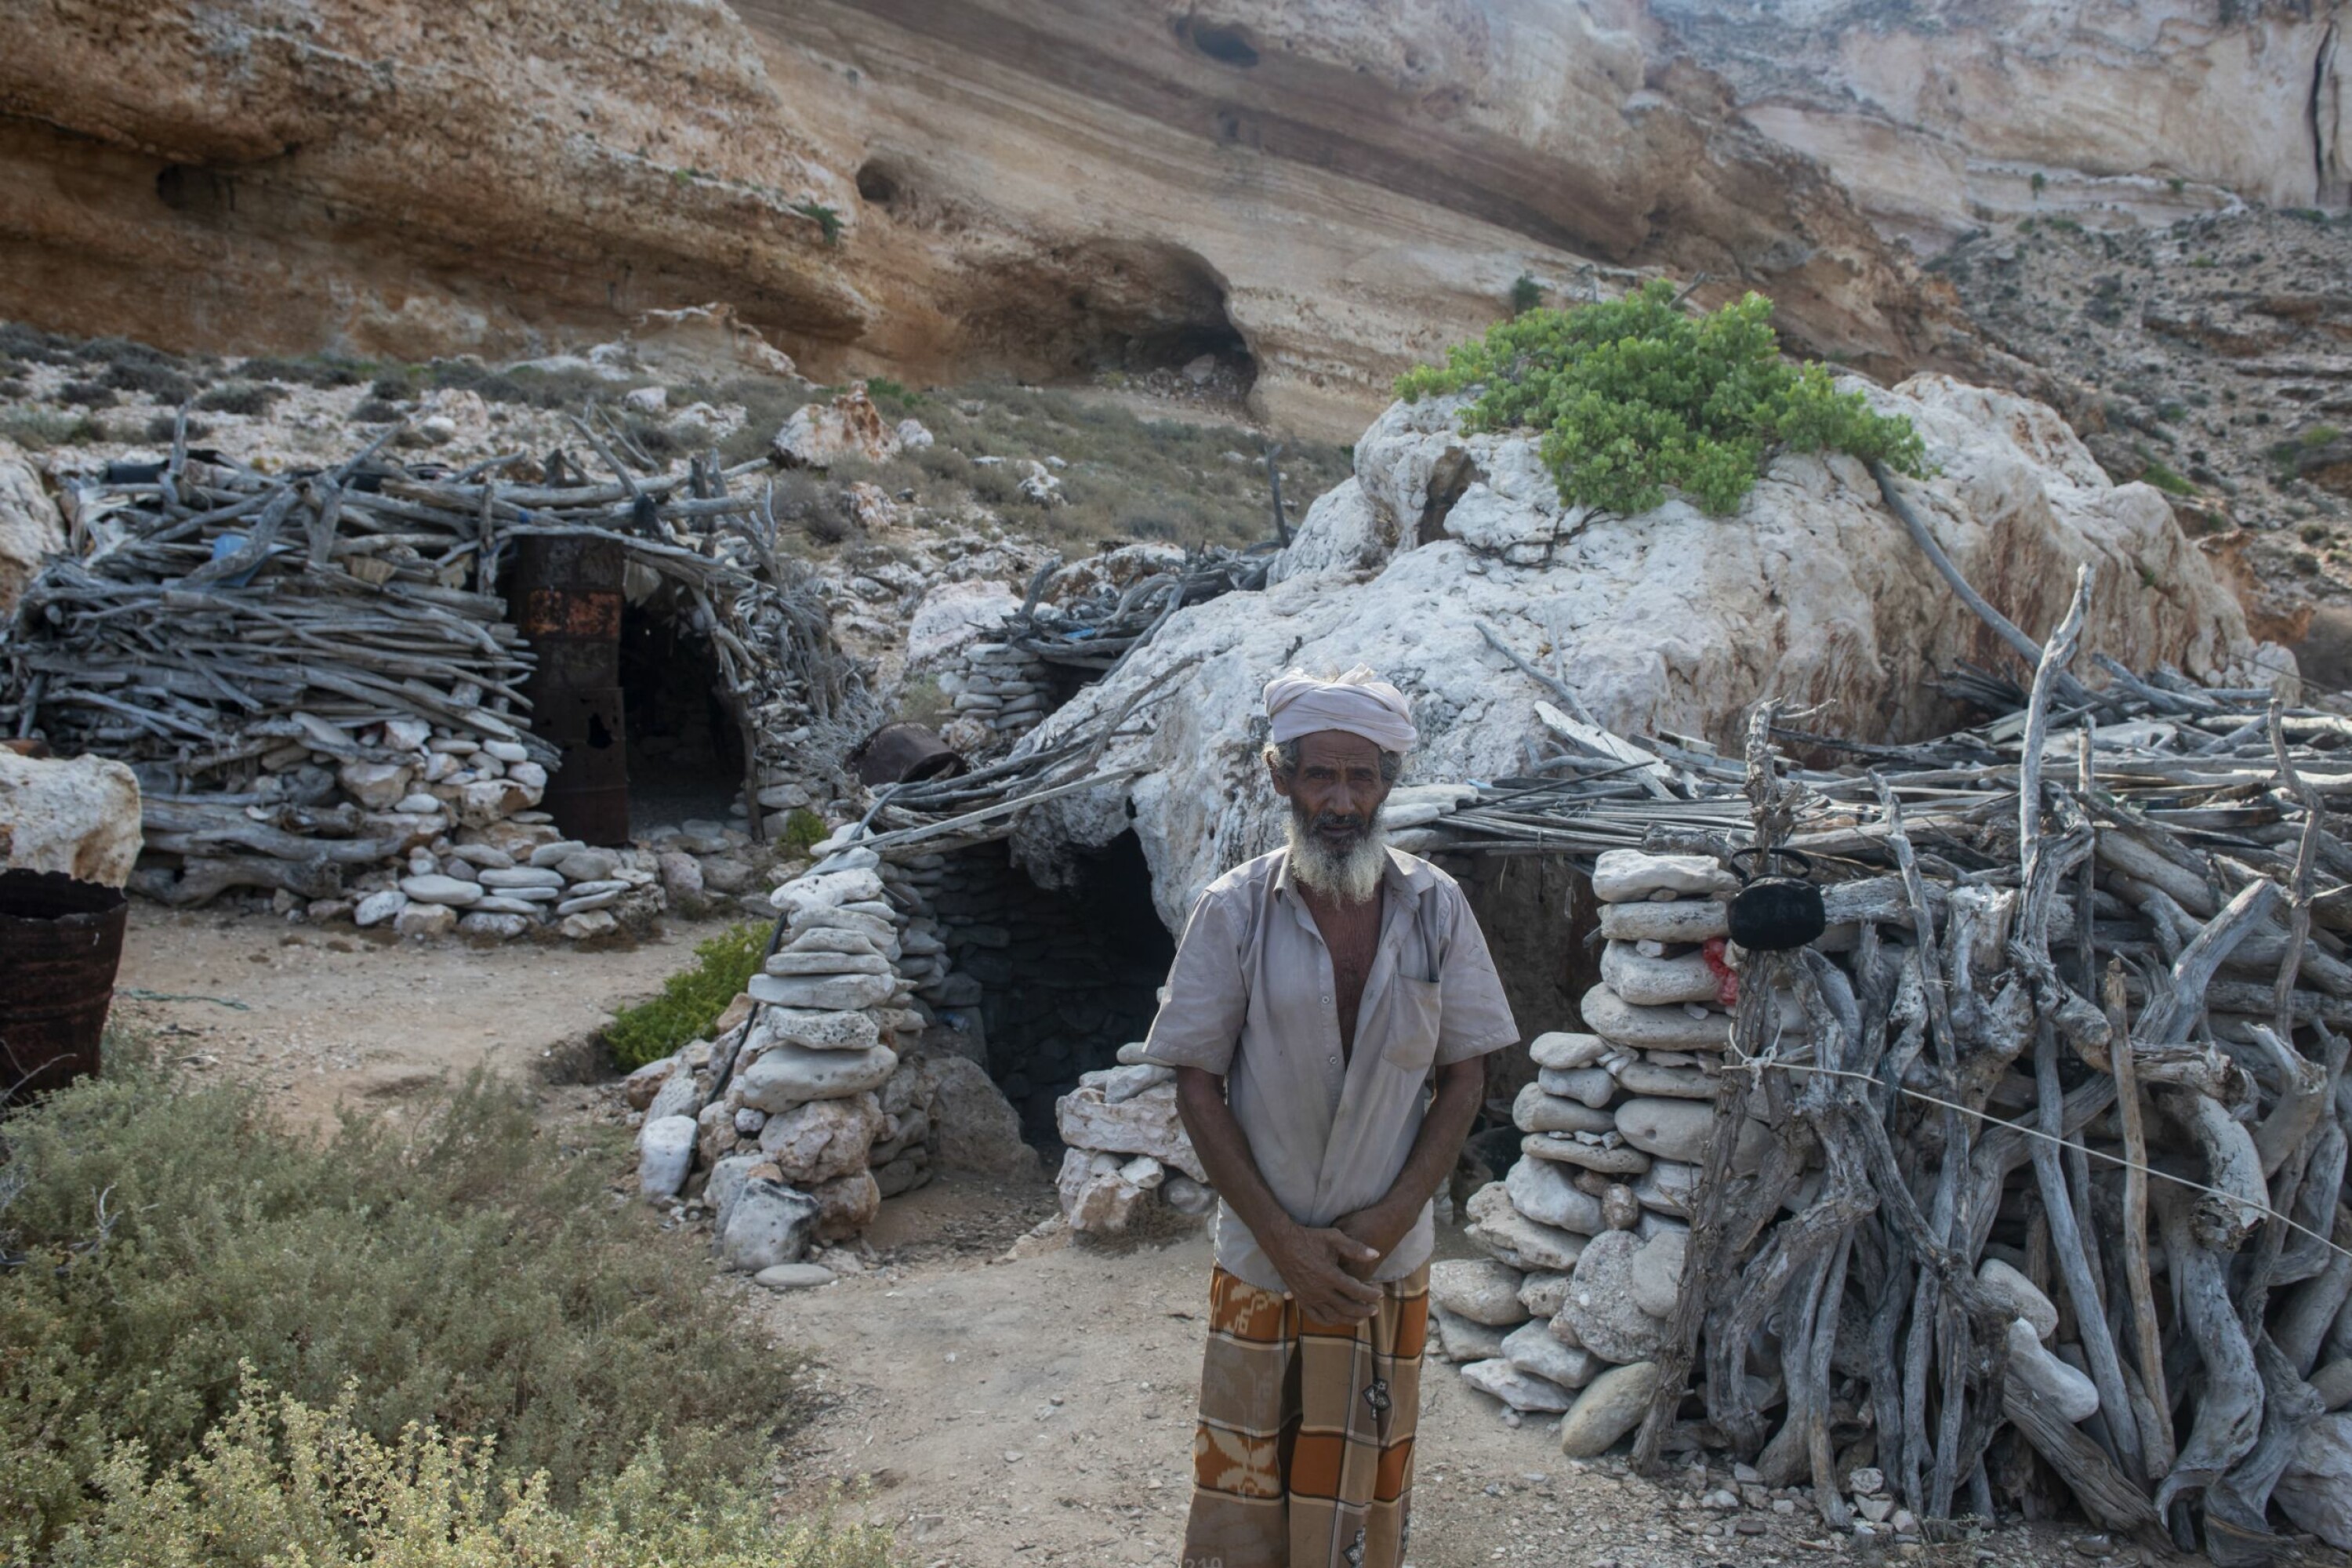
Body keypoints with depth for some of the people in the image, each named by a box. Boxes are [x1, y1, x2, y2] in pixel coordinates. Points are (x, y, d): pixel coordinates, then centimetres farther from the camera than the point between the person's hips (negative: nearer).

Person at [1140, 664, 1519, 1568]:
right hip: (1262, 1259, -1)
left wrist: (1392, 1218, -10)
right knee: (1241, 1493, 9)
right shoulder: (1234, 910, -8)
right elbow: (1197, 1086, -6)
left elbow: (1464, 1076, 0)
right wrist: (1283, 1238, -12)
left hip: (1389, 1261, 1)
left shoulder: (1435, 907, -4)